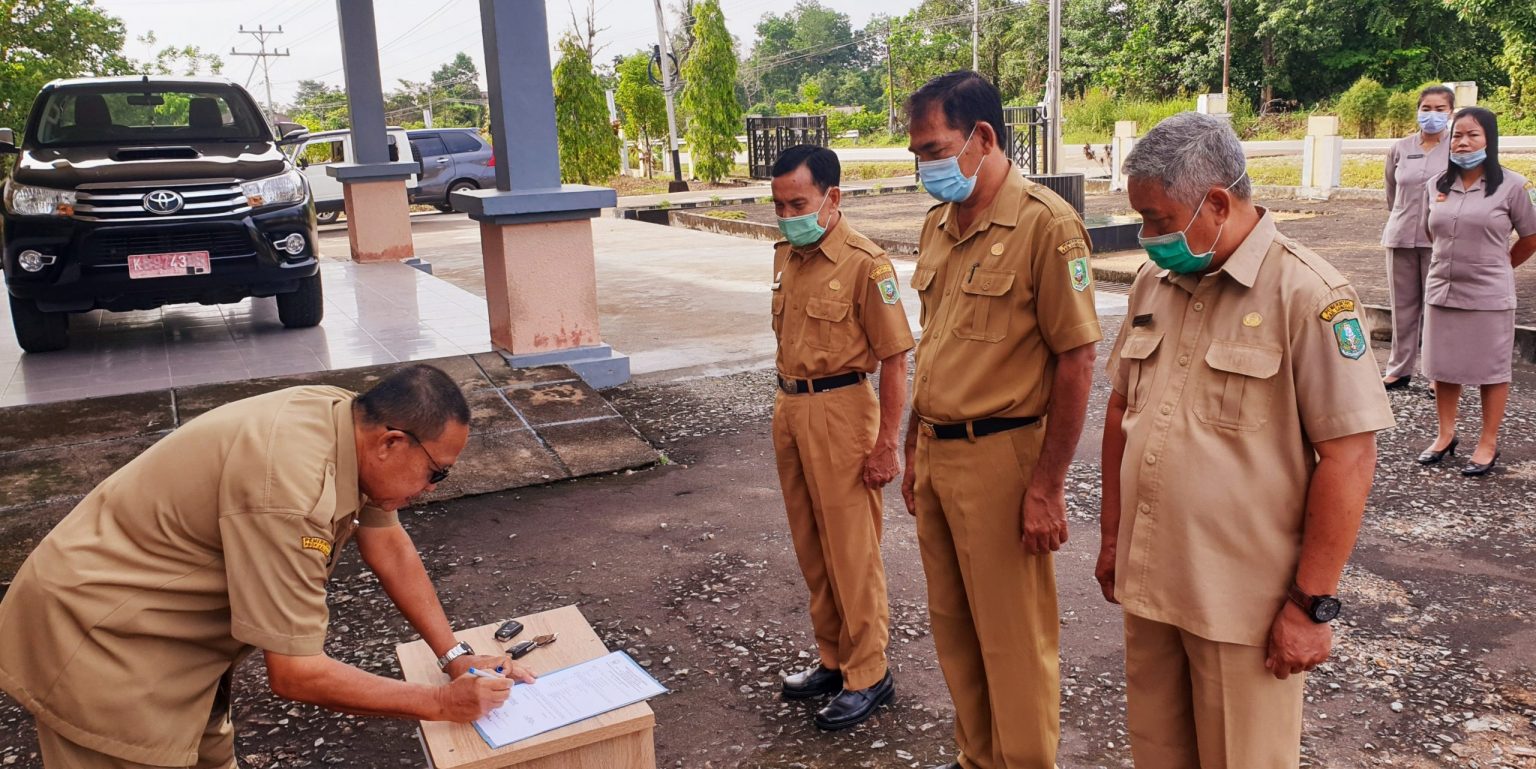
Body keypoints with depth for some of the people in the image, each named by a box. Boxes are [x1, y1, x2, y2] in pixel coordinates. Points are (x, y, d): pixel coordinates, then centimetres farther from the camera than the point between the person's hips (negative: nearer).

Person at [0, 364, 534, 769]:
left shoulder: (351, 421, -10)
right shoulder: (290, 488, -35)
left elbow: (387, 545, 3)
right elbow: (294, 673, -29)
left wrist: (455, 656, -2)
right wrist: (441, 703, -21)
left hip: (175, 625, 9)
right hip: (93, 642, -8)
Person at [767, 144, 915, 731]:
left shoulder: (865, 263, -15)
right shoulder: (786, 255, 8)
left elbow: (894, 359, -15)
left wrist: (886, 444, -16)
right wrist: (787, 406, 18)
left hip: (839, 411, -8)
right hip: (789, 408, 8)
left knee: (851, 550, 2)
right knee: (811, 546, 16)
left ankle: (868, 676, 17)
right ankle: (834, 658, 31)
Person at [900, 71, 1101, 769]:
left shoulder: (1045, 223, -14)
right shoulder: (938, 224, 10)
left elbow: (1075, 361, -15)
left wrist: (1047, 487, -15)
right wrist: (915, 451, 16)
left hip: (1000, 456, -7)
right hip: (936, 455, 8)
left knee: (1014, 640, 6)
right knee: (953, 626, 19)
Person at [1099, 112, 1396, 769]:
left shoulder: (1307, 294, -14)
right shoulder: (1154, 282, 6)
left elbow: (1349, 457, -16)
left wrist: (1312, 604, -14)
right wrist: (1112, 536, 15)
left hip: (1244, 605, -6)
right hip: (1147, 584, 6)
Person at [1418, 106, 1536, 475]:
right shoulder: (1437, 186, 4)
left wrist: (1497, 266, 12)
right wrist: (1455, 262, 15)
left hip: (1489, 296, -4)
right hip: (1441, 291, 4)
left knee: (1492, 370, 7)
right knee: (1443, 367, 13)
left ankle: (1488, 443, 17)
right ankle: (1446, 435, 27)